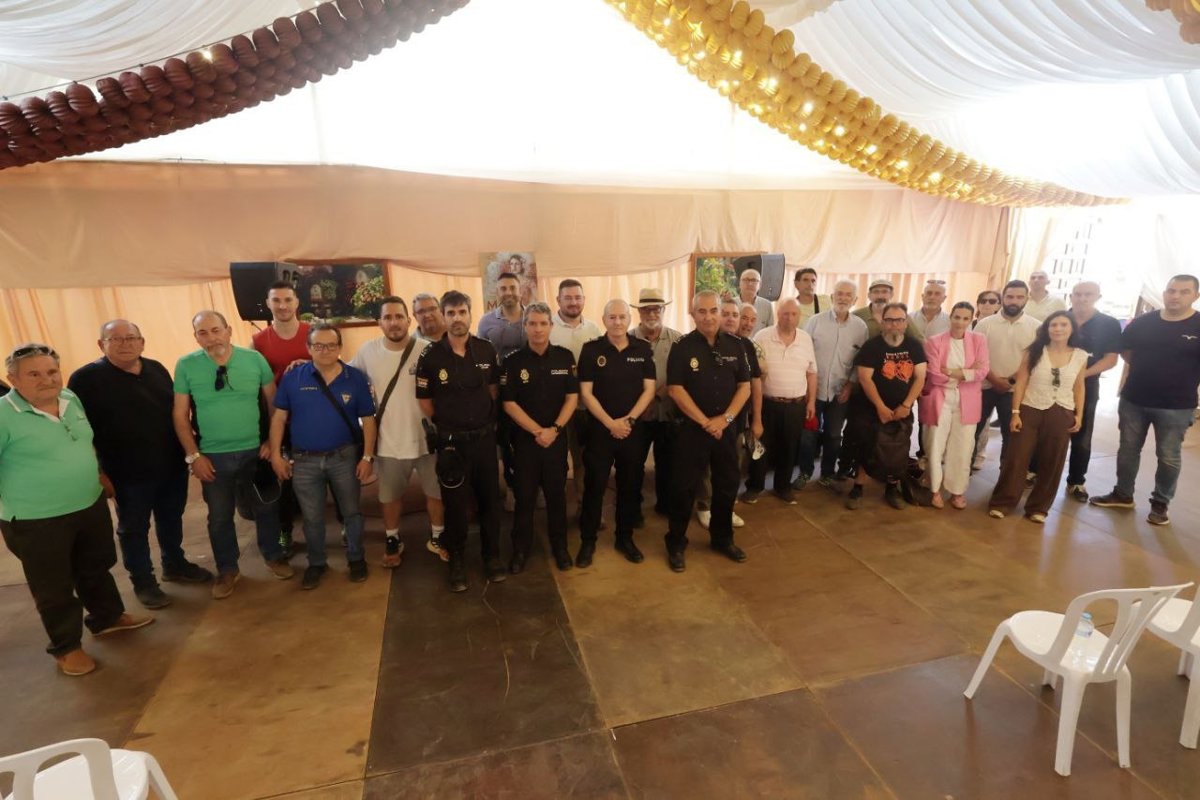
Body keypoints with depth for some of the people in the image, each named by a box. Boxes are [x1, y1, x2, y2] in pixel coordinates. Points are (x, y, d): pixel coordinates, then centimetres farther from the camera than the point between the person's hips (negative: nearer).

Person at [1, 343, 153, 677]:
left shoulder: (71, 399, 3)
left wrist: (101, 476, 19)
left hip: (90, 506, 6)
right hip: (36, 521, -6)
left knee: (97, 568, 23)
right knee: (54, 588, 10)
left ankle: (108, 618, 43)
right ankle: (67, 647, 28)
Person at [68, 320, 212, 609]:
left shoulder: (156, 369, 4)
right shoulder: (86, 378, -12)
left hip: (173, 465, 5)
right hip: (128, 474, -5)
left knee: (171, 519, 20)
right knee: (134, 529, 12)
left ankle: (175, 564, 39)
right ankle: (143, 582, 28)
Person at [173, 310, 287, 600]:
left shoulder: (254, 358, -7)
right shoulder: (186, 366, -7)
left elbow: (273, 402, 1)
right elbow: (180, 415, -2)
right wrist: (193, 455, -5)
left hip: (255, 451, 0)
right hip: (213, 456, 0)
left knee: (266, 507, 15)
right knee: (219, 516, 14)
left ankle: (274, 555, 38)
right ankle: (227, 569, 34)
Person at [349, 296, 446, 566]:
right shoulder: (367, 351, -6)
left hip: (428, 439, -1)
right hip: (389, 441, 2)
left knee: (436, 493, 16)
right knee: (390, 497, 20)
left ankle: (437, 537, 40)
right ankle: (392, 540, 44)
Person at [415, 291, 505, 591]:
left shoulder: (486, 350, -2)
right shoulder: (430, 356, -10)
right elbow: (424, 402, -1)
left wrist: (484, 419, 8)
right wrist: (449, 423, 7)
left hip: (484, 438, 2)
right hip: (451, 442, -2)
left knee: (490, 499, 13)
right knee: (455, 504, 10)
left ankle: (492, 556, 32)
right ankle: (457, 561, 28)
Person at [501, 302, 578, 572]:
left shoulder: (565, 357, -1)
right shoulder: (513, 362, -5)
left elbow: (572, 397, -2)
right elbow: (509, 403, -7)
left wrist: (553, 429, -12)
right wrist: (537, 431, -14)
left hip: (557, 437, 1)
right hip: (525, 438, -1)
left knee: (556, 493, 11)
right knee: (525, 495, 7)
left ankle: (559, 546, 26)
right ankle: (520, 549, 22)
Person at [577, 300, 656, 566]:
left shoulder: (643, 349, 2)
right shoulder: (591, 350, -4)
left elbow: (649, 389, 0)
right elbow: (585, 392, -7)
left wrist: (629, 419, -11)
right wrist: (610, 423, -14)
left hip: (634, 429, 2)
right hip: (599, 429, -2)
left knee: (631, 486, 11)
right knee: (594, 486, 3)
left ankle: (625, 538, 27)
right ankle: (587, 541, 18)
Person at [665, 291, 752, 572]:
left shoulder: (735, 346, 4)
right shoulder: (683, 347, -7)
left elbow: (744, 386, 4)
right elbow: (675, 389, -12)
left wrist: (725, 418, -9)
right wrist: (705, 422, -14)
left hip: (727, 429, 4)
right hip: (692, 429, -4)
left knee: (727, 485, 13)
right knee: (685, 488, 3)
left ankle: (722, 538, 32)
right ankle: (676, 543, 18)